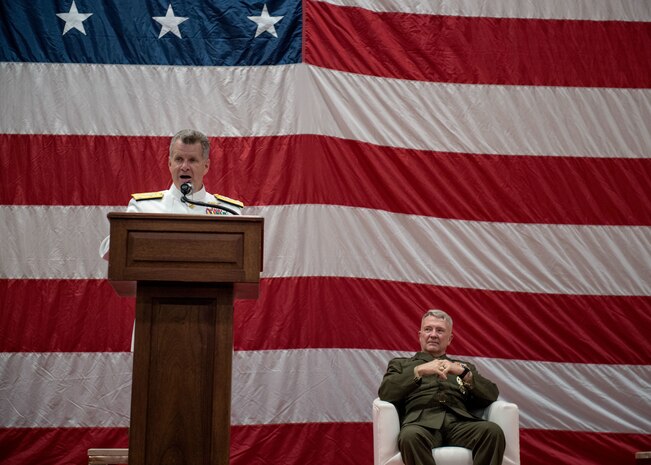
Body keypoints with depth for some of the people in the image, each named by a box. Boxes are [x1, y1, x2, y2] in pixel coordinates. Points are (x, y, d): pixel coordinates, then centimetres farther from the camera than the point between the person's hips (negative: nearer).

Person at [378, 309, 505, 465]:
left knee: (493, 431, -32)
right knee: (411, 435, -39)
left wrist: (464, 372, -2)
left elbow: (492, 395, 14)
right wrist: (419, 370, -4)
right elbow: (385, 393, 7)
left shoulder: (464, 367, 31)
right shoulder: (401, 364, 27)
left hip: (459, 422, 2)